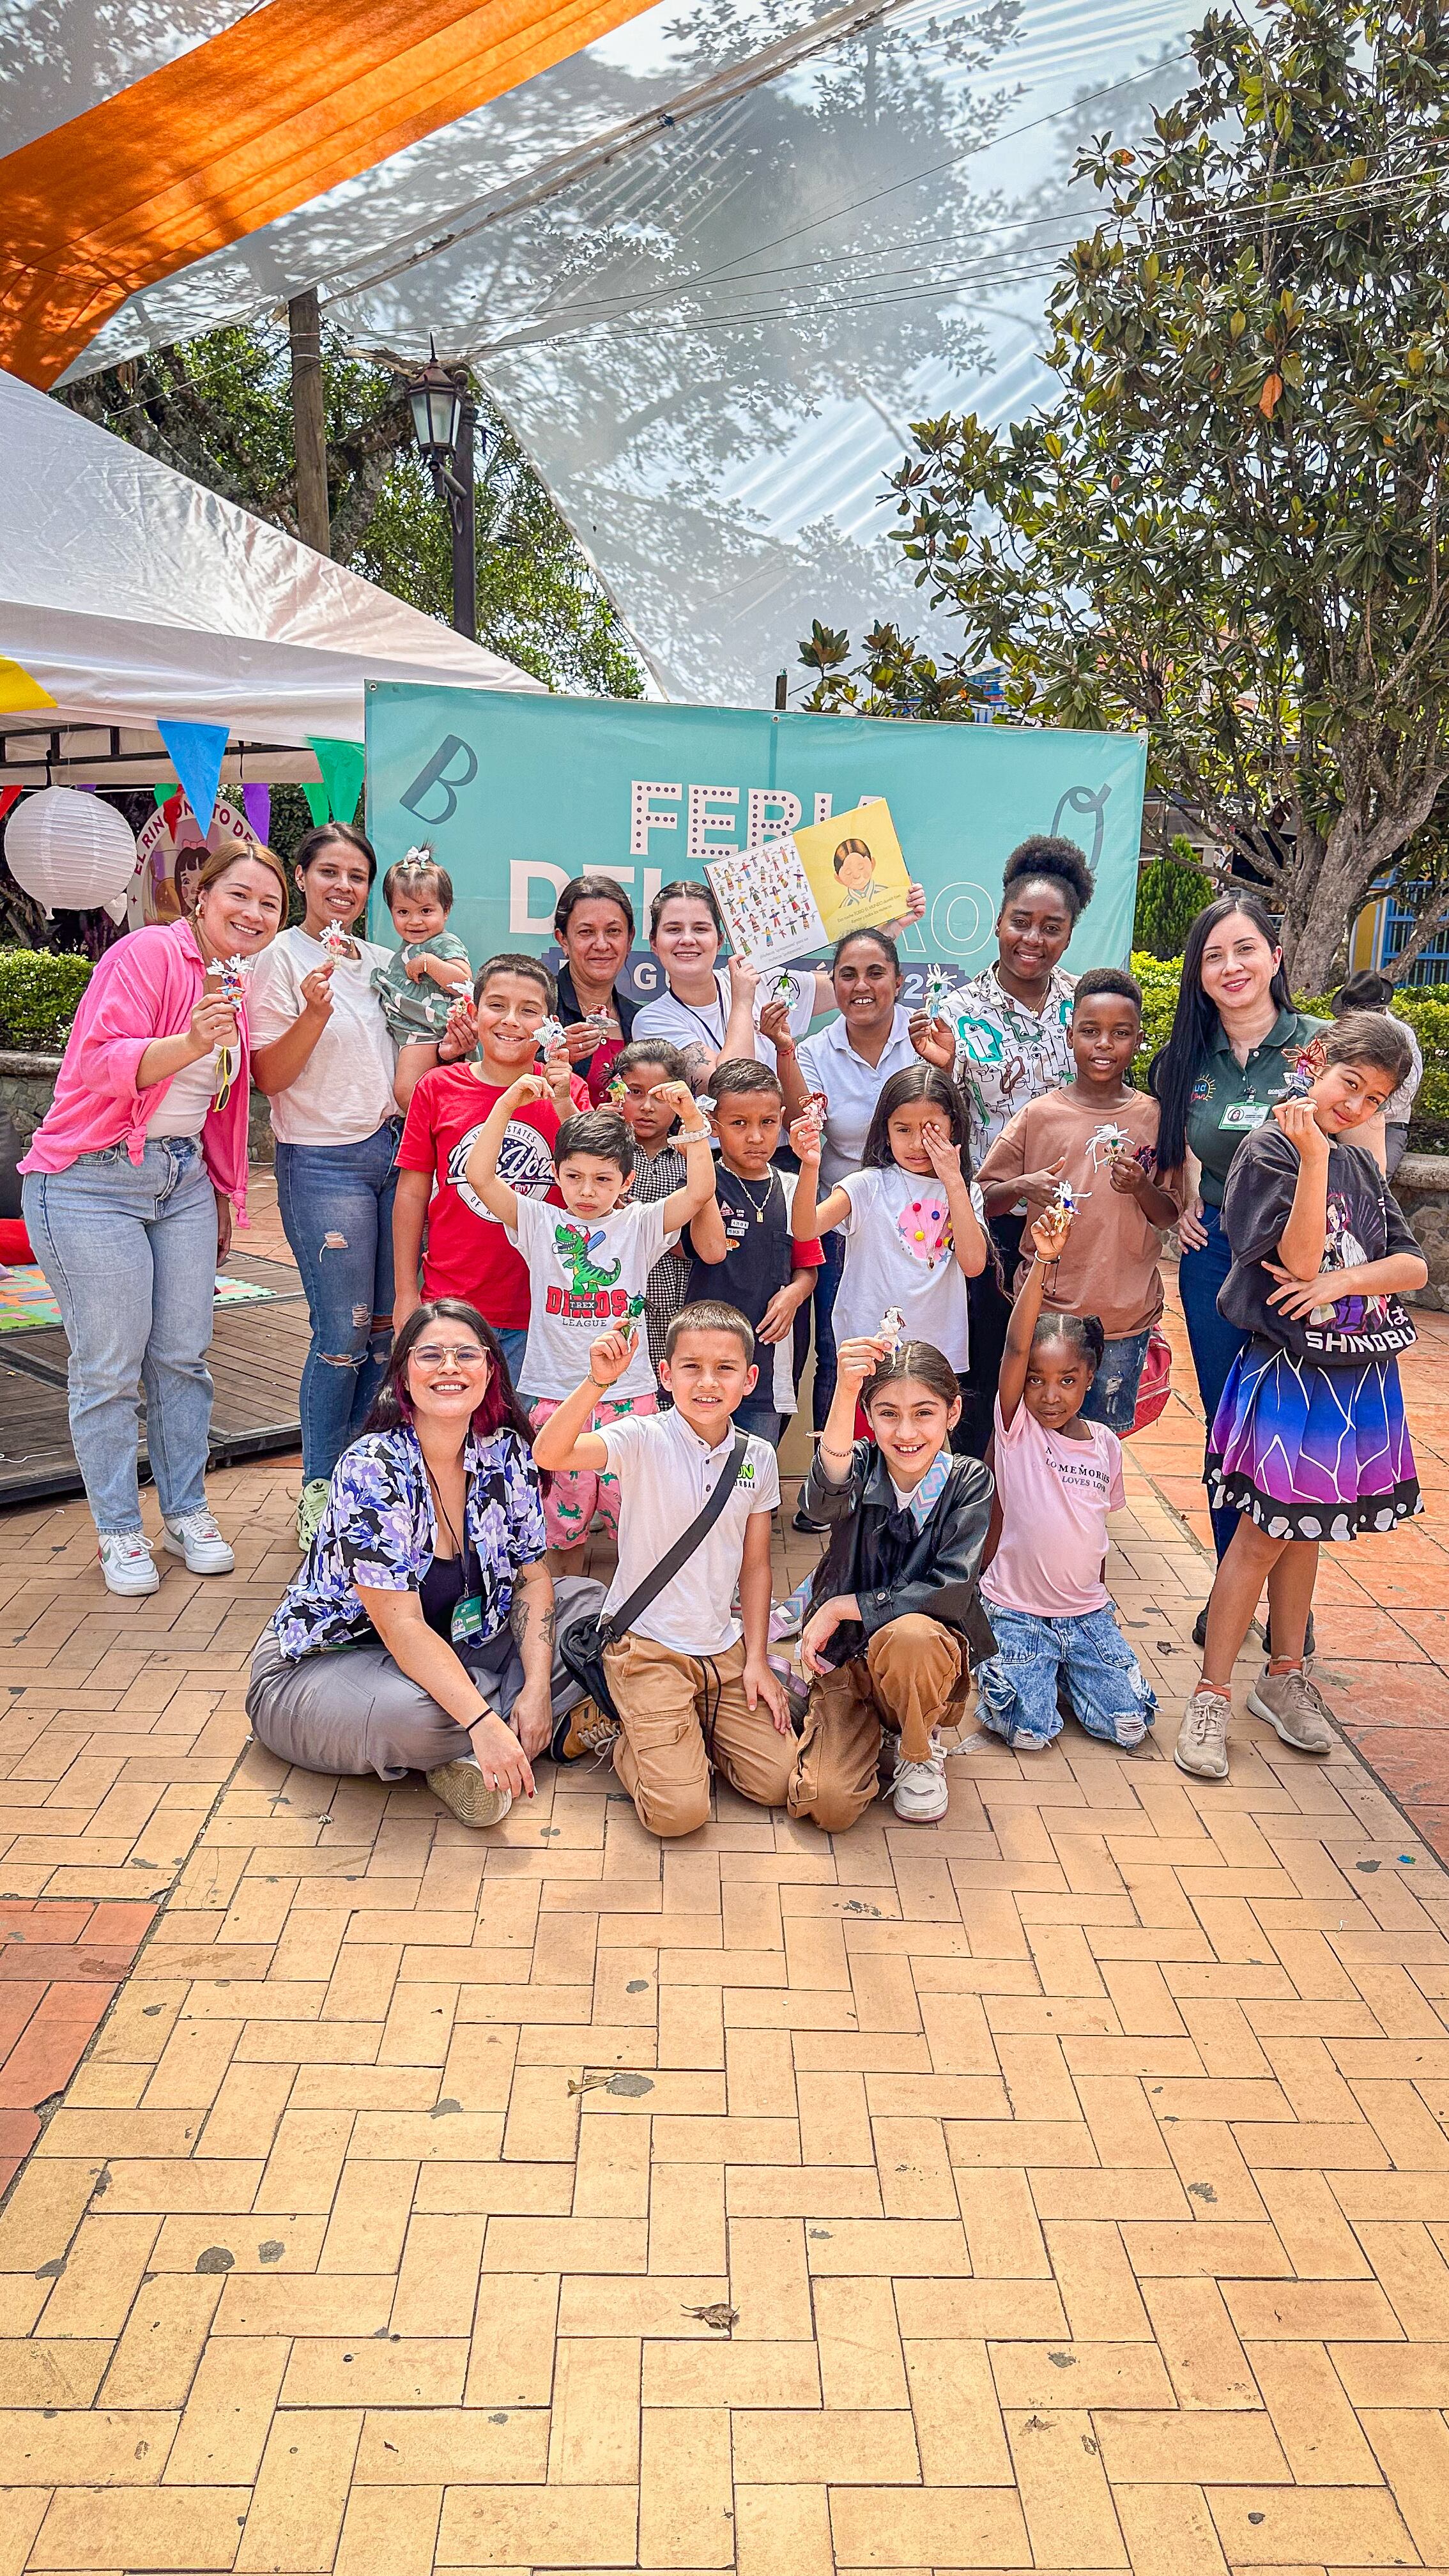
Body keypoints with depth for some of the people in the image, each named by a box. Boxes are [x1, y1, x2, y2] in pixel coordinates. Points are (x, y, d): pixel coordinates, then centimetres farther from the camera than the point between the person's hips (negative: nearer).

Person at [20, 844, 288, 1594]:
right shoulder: (149, 953, -12)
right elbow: (106, 1064, -22)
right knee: (109, 1366, -2)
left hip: (183, 1180, 7)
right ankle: (118, 1533, 11)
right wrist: (189, 1043, -37)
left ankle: (186, 1512, 22)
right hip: (93, 1182, -7)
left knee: (184, 1355, 9)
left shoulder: (234, 990, 13)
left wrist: (223, 1194, 22)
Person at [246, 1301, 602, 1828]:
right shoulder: (371, 1469, -25)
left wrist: (537, 1688, -17)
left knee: (588, 1603, -5)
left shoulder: (506, 1453, -6)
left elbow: (533, 1577, -1)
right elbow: (401, 1626, -30)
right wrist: (483, 1723, -39)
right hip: (325, 1661, -7)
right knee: (412, 1715, -40)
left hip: (449, 1650, 7)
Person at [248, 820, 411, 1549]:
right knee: (344, 1331, -7)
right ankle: (318, 1491, 8)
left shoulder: (381, 961, 15)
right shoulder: (281, 958, -3)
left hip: (392, 1150, 6)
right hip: (323, 1161, -6)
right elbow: (271, 1077, -9)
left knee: (387, 1324, 6)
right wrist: (314, 1010, -23)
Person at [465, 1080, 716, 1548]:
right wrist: (507, 1103, -13)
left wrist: (691, 1119, -15)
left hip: (628, 1395, 0)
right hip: (553, 1393, 0)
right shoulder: (539, 1224, 3)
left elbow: (700, 1191, -8)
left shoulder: (640, 1225, 4)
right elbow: (479, 1176, -7)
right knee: (560, 1519, 7)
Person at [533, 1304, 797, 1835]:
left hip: (723, 1648, 5)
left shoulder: (758, 1458, 1)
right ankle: (615, 1731, 14)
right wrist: (598, 1382, -43)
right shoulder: (644, 1439, -13)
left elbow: (755, 1565, 8)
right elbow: (550, 1454, -30)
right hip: (647, 1646, -5)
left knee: (778, 1782, -1)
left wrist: (757, 1659, 3)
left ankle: (684, 1733, 22)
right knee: (679, 1811, -15)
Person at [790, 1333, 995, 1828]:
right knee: (826, 1805, -18)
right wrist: (844, 1392, -53)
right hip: (847, 1659, 1)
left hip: (931, 1657, -1)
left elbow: (951, 1590, -20)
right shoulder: (862, 1466, -11)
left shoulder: (968, 1481, -11)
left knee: (909, 1635, -37)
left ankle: (919, 1750, -4)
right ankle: (873, 1728, 17)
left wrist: (843, 1607, -20)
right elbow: (826, 1498, -37)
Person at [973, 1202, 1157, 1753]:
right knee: (1030, 1733, -16)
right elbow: (1016, 1346, -23)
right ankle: (1002, 1674, 15)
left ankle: (1060, 1672, 18)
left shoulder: (1106, 1444, 4)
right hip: (1016, 1611, -4)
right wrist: (1041, 1262, -32)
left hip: (1087, 1612, 4)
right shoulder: (1016, 1428, -9)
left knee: (1129, 1726, -8)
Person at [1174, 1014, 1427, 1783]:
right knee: (1264, 1534, -3)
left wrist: (1341, 1280, -17)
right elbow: (1300, 1260, -19)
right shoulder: (1270, 1151, -9)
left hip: (1360, 1378, 6)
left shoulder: (1361, 1165, 10)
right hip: (1290, 1373, -6)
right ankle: (1211, 1697, 7)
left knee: (1306, 1528, 15)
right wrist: (1313, 1156, -26)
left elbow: (1414, 1266, 2)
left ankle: (1284, 1678, 29)